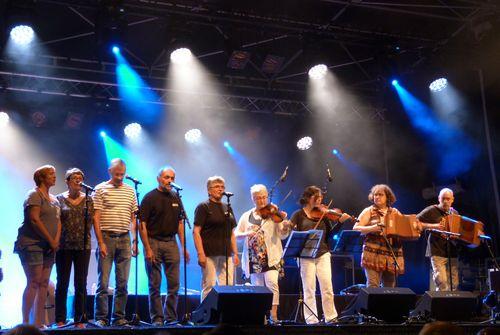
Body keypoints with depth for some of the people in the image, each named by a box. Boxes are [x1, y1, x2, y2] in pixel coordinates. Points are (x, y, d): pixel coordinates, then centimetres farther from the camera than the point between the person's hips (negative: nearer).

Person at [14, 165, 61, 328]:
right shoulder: (35, 195, -5)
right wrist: (50, 240, -11)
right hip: (32, 243, -7)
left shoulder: (54, 199, 19)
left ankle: (39, 322, 7)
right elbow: (34, 219, -14)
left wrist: (56, 240, -2)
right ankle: (26, 322, -7)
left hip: (48, 247, 7)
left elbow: (58, 221, 15)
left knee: (44, 284, 4)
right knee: (33, 283, -11)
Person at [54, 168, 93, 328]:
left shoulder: (88, 199, 7)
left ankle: (80, 319, 10)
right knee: (62, 282, 4)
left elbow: (91, 220, 6)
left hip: (83, 246, 1)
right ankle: (60, 319, 10)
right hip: (64, 246, -1)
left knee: (81, 283, 4)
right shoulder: (59, 199, 3)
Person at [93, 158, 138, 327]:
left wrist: (134, 241, 7)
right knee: (103, 282, -2)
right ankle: (101, 318, 5)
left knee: (122, 283, 6)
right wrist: (100, 242, -11)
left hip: (124, 239, 4)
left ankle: (119, 318, 13)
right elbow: (96, 218, -4)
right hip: (106, 237, -4)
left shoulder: (130, 190, 13)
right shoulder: (100, 189, 0)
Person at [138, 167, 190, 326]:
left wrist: (184, 247, 8)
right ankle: (157, 318, 11)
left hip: (171, 243, 4)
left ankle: (171, 318, 15)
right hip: (153, 242, -4)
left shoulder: (176, 198, 12)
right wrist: (147, 249, -15)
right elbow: (142, 224, -8)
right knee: (155, 285, 2)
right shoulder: (150, 197, -4)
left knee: (174, 284, 4)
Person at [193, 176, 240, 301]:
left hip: (226, 254, 6)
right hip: (209, 254, -6)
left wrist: (235, 253, 15)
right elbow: (196, 232, -8)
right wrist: (200, 254, -16)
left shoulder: (227, 208, 18)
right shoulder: (203, 207, -1)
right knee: (209, 286, -5)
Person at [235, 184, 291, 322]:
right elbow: (236, 234, 6)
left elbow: (282, 235, -2)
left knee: (272, 283, -19)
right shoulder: (246, 216, 10)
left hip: (270, 257, -2)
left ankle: (273, 315, -12)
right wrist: (246, 233, -15)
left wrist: (285, 227, -24)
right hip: (253, 258, 3)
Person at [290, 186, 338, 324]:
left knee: (327, 287, -2)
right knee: (309, 289, 0)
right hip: (305, 256, -2)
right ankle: (311, 320, 7)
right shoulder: (298, 215, 1)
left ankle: (331, 317, 9)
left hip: (323, 254, 2)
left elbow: (331, 234, 9)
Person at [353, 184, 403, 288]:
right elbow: (356, 228, -2)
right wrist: (372, 228, -18)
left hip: (392, 256, 3)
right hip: (373, 254, -3)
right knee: (373, 286, -10)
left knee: (390, 288, 5)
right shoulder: (369, 211, 6)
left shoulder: (395, 212, 15)